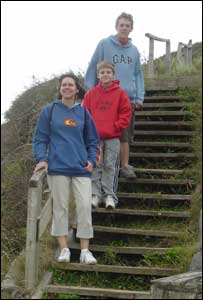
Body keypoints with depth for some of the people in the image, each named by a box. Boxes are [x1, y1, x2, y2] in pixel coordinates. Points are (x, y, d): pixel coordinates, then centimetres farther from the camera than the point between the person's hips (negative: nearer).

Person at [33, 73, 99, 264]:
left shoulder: (83, 113, 11)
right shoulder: (49, 111, 6)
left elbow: (92, 141, 16)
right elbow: (40, 139, 5)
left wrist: (91, 160, 1)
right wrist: (42, 159, -9)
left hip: (81, 169, 2)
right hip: (58, 168, -1)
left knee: (85, 207, -5)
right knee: (60, 208, 2)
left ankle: (85, 251, 0)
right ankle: (64, 249, 9)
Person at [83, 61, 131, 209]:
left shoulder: (120, 93, 1)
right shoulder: (91, 93, 7)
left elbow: (126, 113, 1)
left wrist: (116, 126, -8)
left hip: (113, 137, -2)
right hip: (95, 137, 2)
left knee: (110, 166, -1)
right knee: (96, 166, 4)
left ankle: (110, 195, 3)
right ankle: (95, 194, 8)